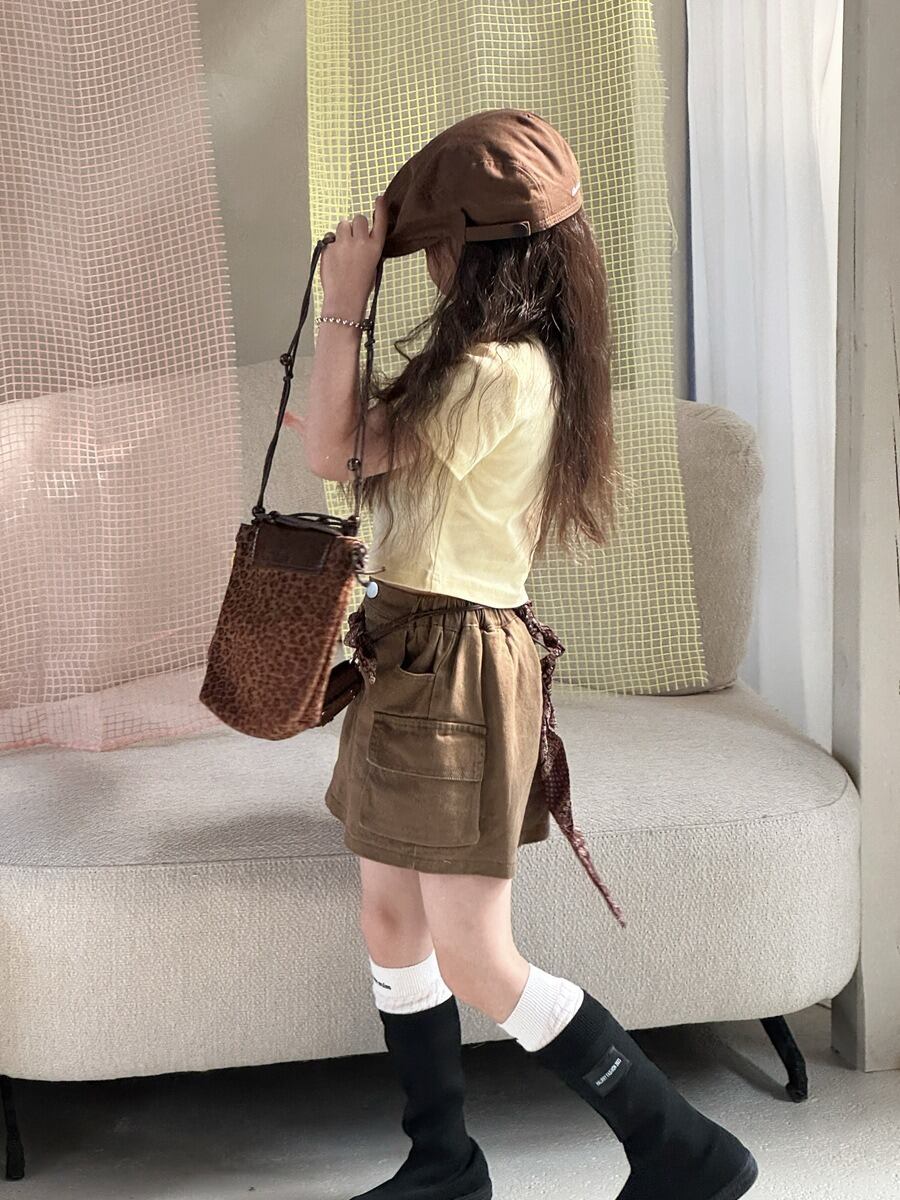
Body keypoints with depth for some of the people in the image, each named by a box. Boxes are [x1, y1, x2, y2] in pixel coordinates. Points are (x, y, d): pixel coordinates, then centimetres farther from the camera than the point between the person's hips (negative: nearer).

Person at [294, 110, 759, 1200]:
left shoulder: (498, 371, -20)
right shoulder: (522, 357, 10)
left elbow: (330, 452, -14)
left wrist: (344, 303, -8)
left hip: (457, 667, -10)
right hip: (415, 655, 10)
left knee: (476, 963, -5)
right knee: (390, 920, 15)